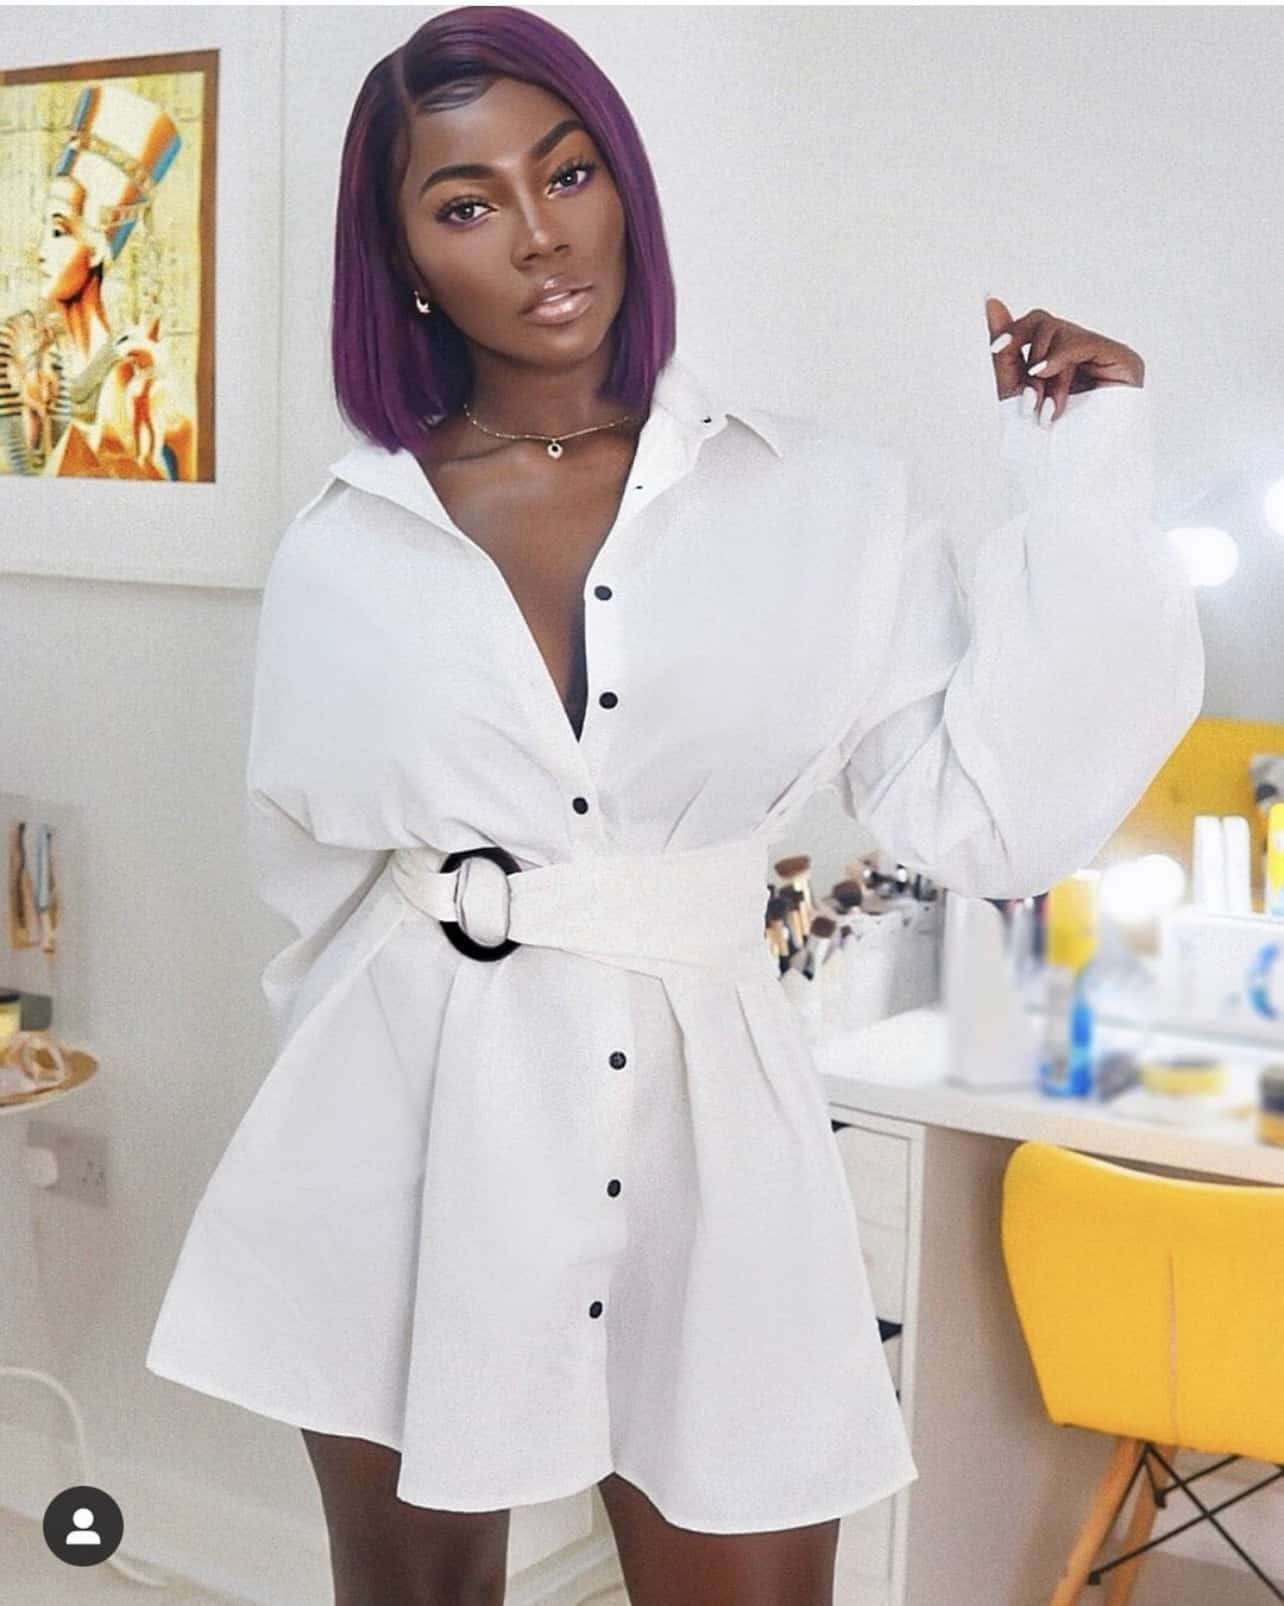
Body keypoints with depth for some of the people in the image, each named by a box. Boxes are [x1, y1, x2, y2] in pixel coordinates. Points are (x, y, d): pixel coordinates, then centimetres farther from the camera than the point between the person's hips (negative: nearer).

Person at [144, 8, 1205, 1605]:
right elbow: (314, 868, 11)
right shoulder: (341, 554, 1)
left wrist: (1080, 483, -8)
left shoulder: (819, 499, -2)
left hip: (704, 1129, -1)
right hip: (409, 1132, 2)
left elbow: (989, 813, -8)